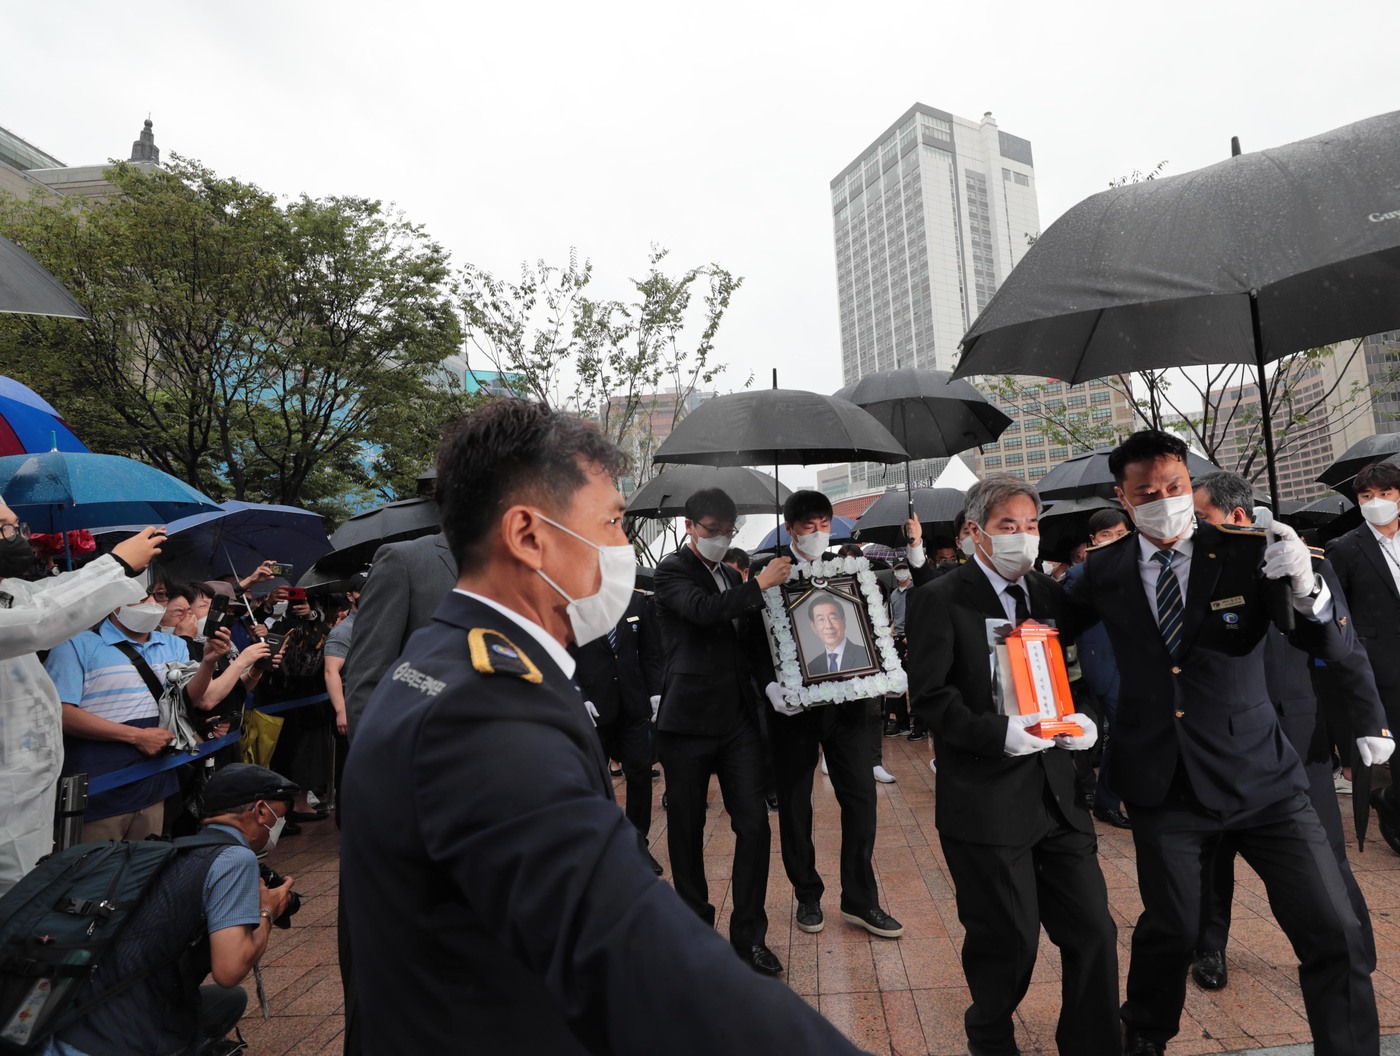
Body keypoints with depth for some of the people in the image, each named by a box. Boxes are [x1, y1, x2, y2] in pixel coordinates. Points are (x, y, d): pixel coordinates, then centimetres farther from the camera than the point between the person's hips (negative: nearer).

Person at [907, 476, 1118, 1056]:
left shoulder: (1050, 594, 10)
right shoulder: (940, 599, -9)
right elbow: (930, 694, -13)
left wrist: (1082, 719, -4)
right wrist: (999, 733, -23)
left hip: (1058, 795, 5)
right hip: (986, 804, -5)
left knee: (1094, 932, 11)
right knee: (1008, 943, 9)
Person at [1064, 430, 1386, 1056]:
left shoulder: (1246, 553, -7)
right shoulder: (1105, 570, -3)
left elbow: (1334, 650, -10)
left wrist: (1306, 587, -28)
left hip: (1259, 775, 0)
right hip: (1163, 785, 1)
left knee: (1335, 935, -1)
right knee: (1170, 929, 14)